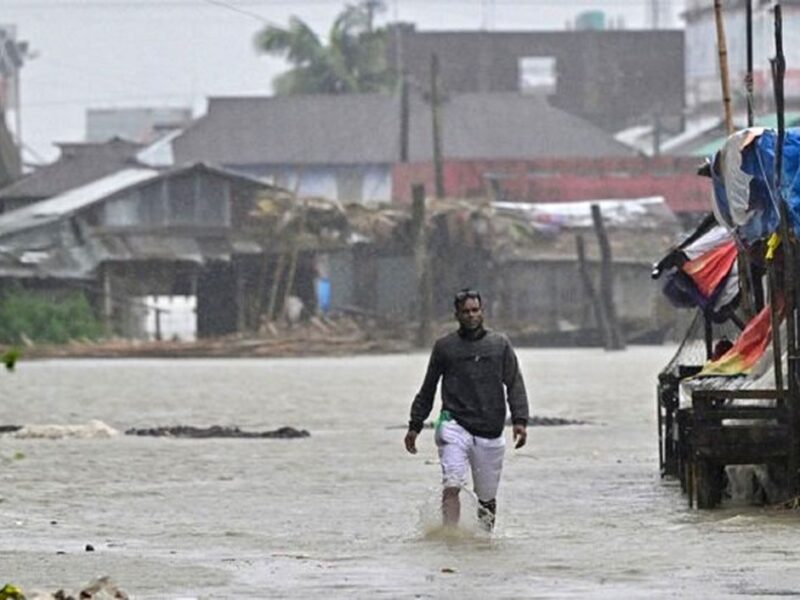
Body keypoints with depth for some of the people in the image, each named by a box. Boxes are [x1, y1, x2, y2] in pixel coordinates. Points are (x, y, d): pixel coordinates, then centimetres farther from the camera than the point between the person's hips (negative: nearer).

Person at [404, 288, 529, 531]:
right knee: (452, 487, -19)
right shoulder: (445, 346, 9)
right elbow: (428, 390, 17)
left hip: (490, 433, 1)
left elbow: (515, 385, 6)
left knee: (487, 496, 7)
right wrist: (415, 425, 15)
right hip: (455, 427, -1)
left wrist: (519, 420, -8)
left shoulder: (500, 345, 11)